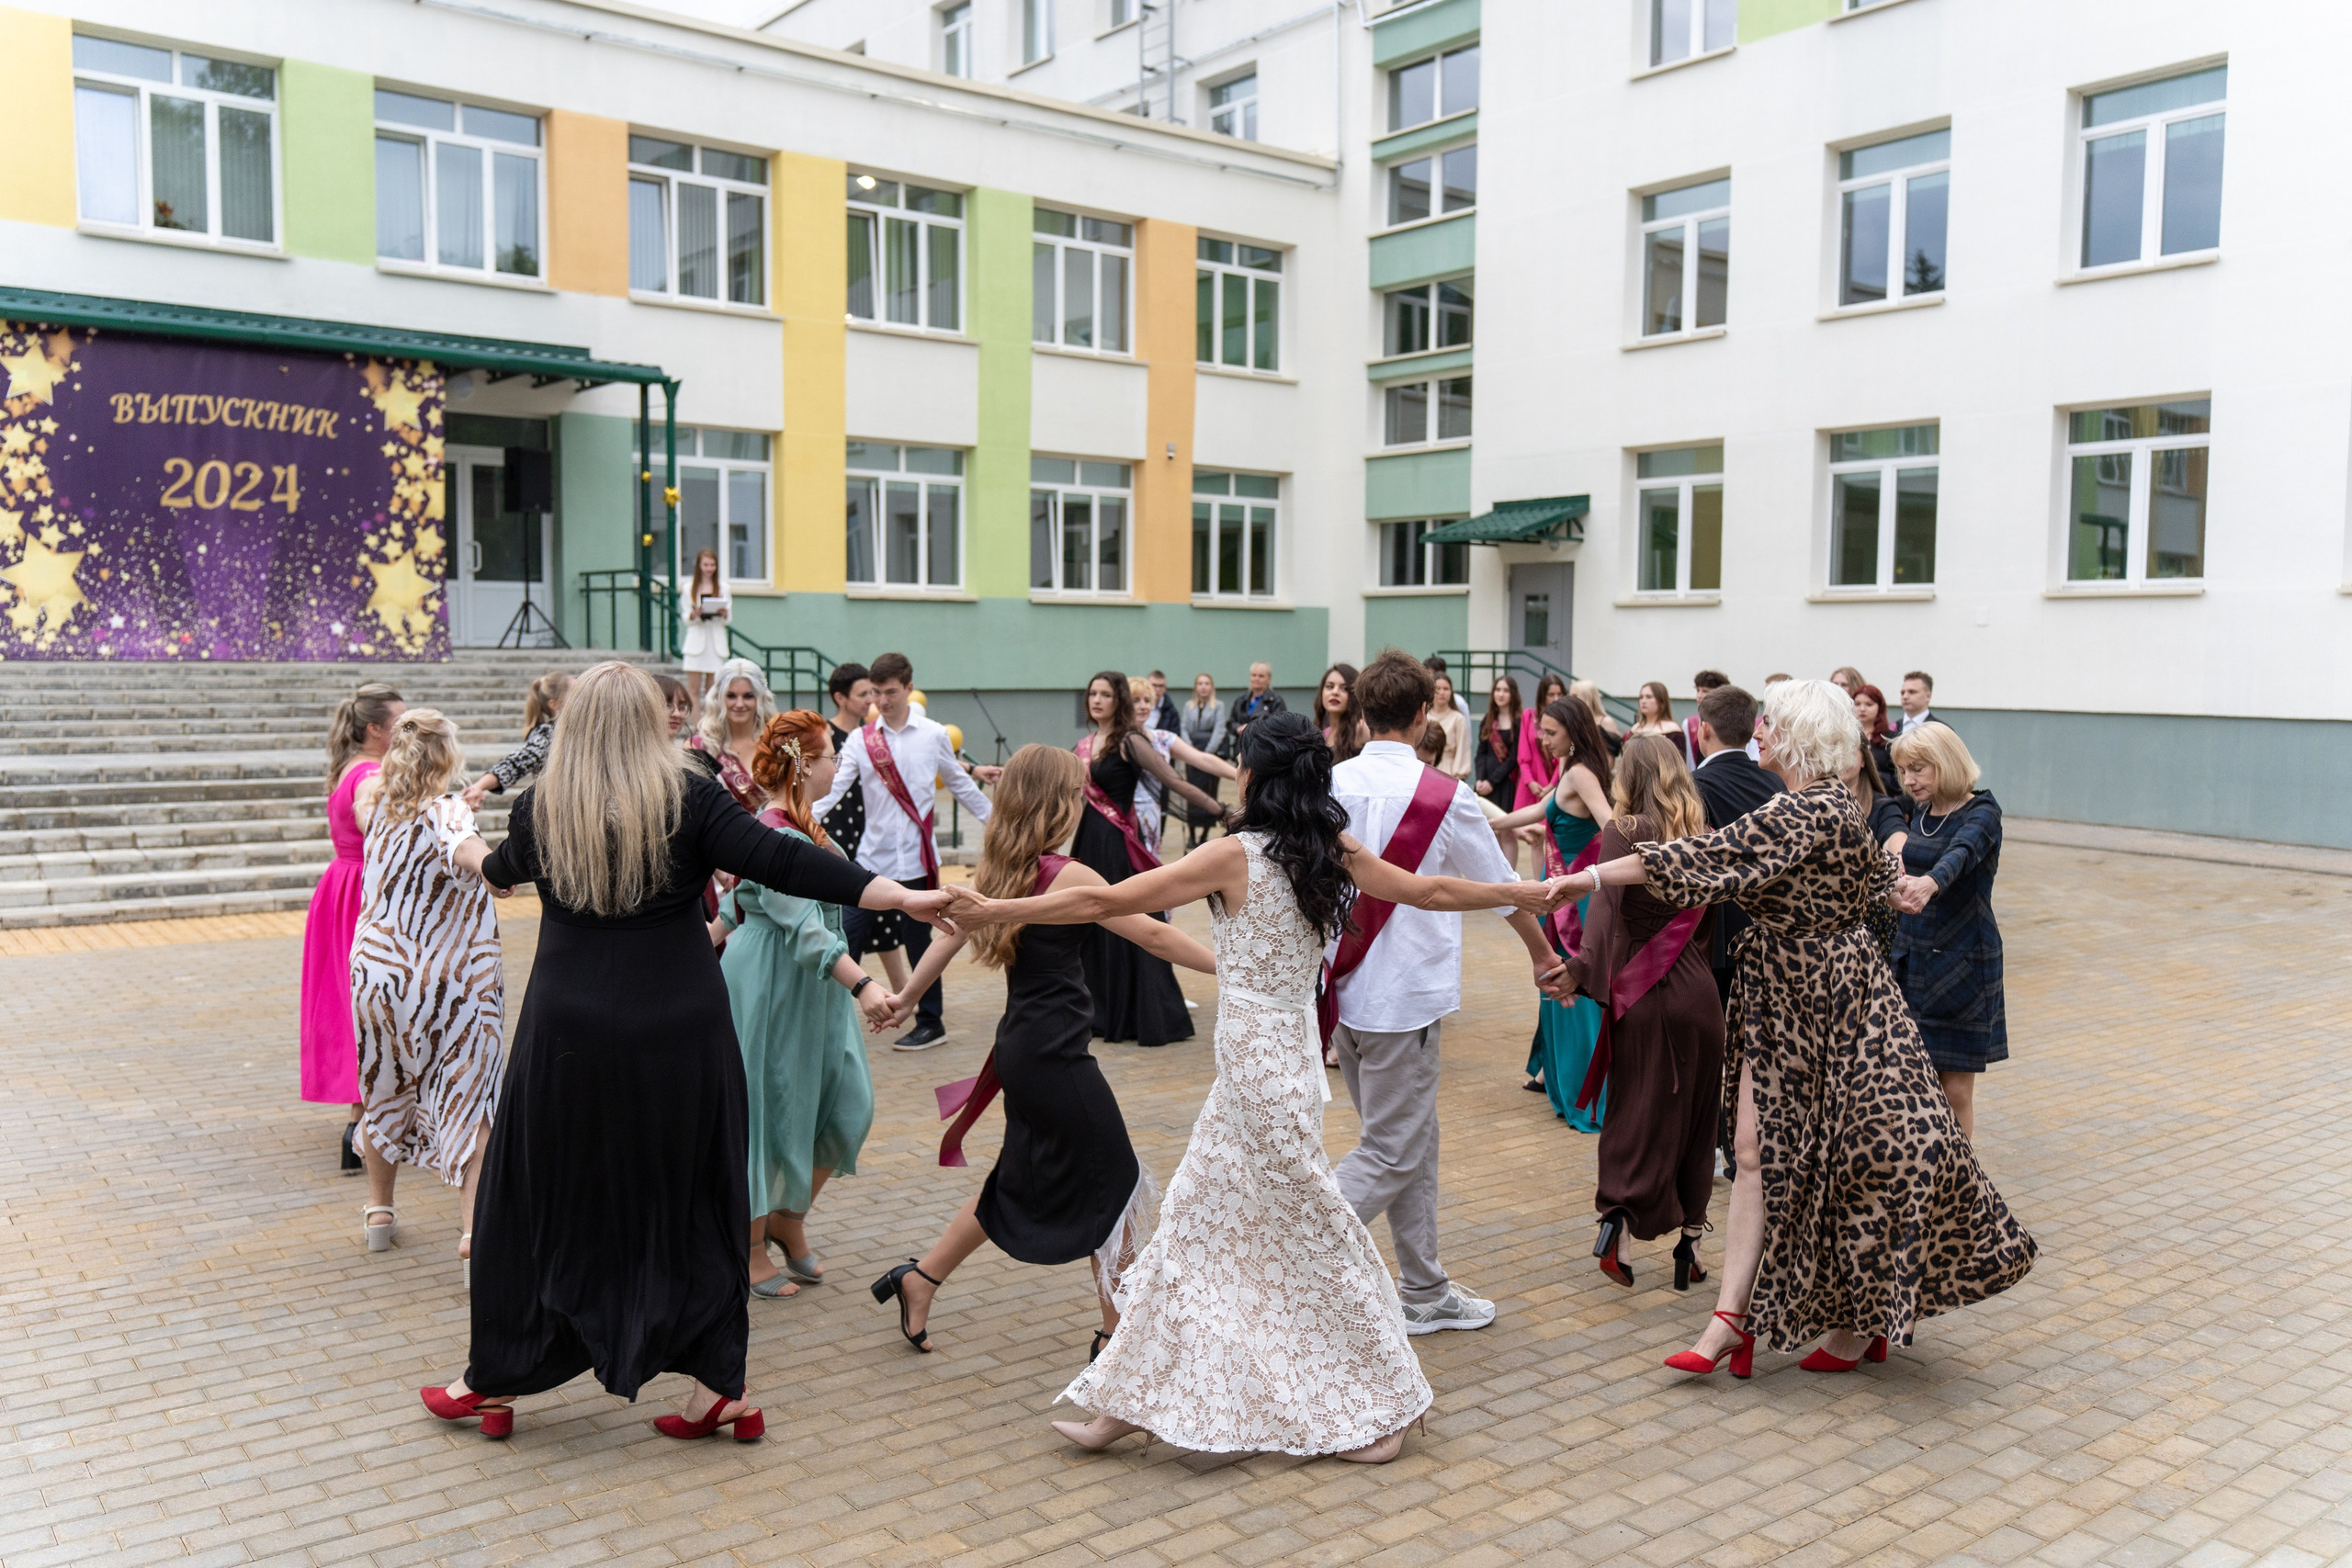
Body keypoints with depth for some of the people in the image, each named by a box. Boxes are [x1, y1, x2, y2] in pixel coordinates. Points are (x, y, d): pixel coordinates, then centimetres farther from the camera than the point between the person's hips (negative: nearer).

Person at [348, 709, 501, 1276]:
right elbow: (459, 847, -39)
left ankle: (379, 1212, 36)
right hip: (449, 979, -5)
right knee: (467, 1100, -1)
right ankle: (474, 1227, -12)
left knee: (385, 1089, 22)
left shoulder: (377, 805, 3)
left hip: (379, 969, 6)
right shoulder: (449, 808, -15)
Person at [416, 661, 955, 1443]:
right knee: (690, 1199, 12)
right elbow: (781, 862, -14)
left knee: (543, 1199, 15)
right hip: (681, 1036, 0)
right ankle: (718, 1386, 18)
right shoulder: (689, 800, -6)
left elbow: (504, 869, 22)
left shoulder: (538, 809, 1)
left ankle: (496, 1382, 31)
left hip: (569, 1037, 1)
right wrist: (904, 896, -16)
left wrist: (470, 852, 47)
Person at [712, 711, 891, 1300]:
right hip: (770, 992, -9)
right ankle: (752, 1251, 18)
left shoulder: (803, 825, 8)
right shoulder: (773, 835, -22)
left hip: (815, 991, 9)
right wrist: (862, 985, -42)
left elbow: (738, 901, 20)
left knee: (848, 1105, 7)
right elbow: (803, 925, -33)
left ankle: (790, 1218, 25)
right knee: (768, 1113, 3)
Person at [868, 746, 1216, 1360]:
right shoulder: (1067, 876, -18)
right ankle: (1118, 1333, 14)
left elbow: (949, 934, 17)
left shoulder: (997, 872, 6)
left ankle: (922, 1278, 29)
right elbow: (1152, 933, -17)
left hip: (1020, 1049, 9)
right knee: (1114, 1187, 5)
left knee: (1021, 1183, 23)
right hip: (1058, 1057, -9)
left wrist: (905, 997, 31)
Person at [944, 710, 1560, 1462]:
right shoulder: (1335, 855, 1)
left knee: (1310, 1239, 4)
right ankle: (1127, 1405, 28)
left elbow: (1105, 902, -17)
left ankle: (1377, 1412, 17)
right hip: (1287, 1056, 8)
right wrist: (1518, 893, 27)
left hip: (1255, 1068, -8)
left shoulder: (1234, 856, -16)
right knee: (1195, 1229, 17)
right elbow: (1428, 891, 11)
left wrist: (995, 910, -10)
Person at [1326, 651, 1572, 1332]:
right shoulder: (1443, 797, -12)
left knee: (1413, 1146, 17)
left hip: (1344, 991, 6)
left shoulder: (1328, 785, -1)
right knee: (1392, 1155, 3)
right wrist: (1543, 956, 18)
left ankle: (1423, 1292, 26)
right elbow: (1504, 889, 1)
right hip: (1402, 1000, -6)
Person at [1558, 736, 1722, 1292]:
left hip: (1641, 995, -3)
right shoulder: (1700, 838, 5)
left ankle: (1617, 1217, -2)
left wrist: (1580, 969, -11)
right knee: (1695, 1119, 12)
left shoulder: (1623, 832, -7)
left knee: (1637, 1115, 9)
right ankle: (1689, 1239, 17)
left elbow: (1606, 907, -14)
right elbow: (1708, 925, 7)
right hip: (1697, 992, 3)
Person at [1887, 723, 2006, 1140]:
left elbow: (1962, 852, -36)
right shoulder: (1918, 812, 6)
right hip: (1911, 957, 5)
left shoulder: (1981, 811, -13)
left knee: (1956, 1090, 1)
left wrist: (1929, 883, -55)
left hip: (1962, 962, -5)